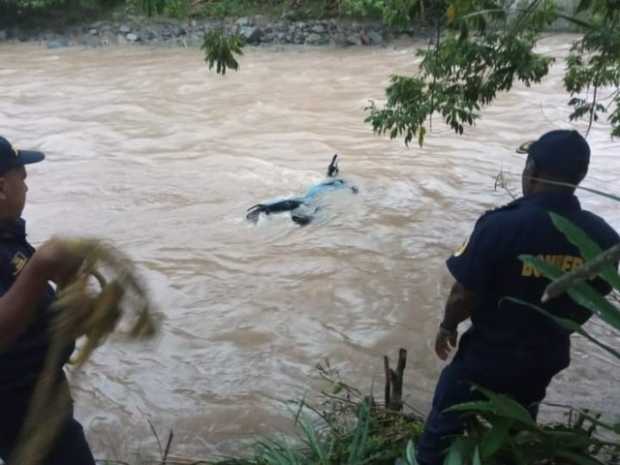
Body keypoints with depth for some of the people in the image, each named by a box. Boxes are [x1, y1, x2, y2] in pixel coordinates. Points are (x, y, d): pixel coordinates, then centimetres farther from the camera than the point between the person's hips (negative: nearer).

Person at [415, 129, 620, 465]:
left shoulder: (501, 225, -29)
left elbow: (464, 296, -21)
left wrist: (448, 326, 0)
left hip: (488, 354, -4)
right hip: (546, 357, 5)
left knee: (444, 425, 20)